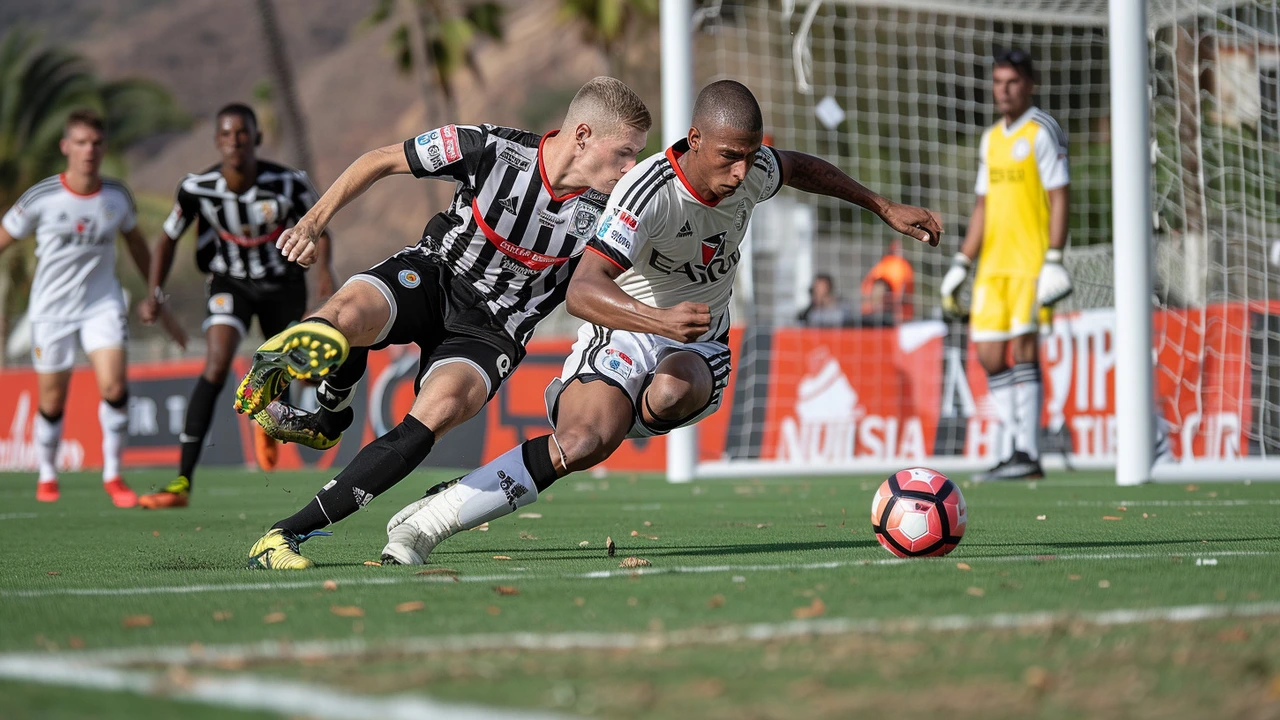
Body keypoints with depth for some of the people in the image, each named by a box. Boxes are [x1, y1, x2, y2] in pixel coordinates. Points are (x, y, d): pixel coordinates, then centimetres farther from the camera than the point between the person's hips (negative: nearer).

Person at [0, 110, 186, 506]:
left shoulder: (117, 196, -3)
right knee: (51, 403, 4)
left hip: (103, 304, 1)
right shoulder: (41, 198, -12)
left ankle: (113, 475, -3)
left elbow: (136, 243, 14)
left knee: (114, 387, -18)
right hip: (52, 309, -1)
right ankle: (47, 476, 30)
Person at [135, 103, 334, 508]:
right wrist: (156, 293, -12)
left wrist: (323, 268, -22)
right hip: (230, 283, -1)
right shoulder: (198, 188, -19)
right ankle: (182, 482, -26)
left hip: (282, 284, 1)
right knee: (216, 365, -23)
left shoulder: (288, 184, -21)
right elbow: (169, 238, -3)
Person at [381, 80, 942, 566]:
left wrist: (885, 208, 20)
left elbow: (802, 168, 18)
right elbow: (581, 291, -40)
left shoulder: (753, 170, -9)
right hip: (623, 331, -5)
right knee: (584, 443, -32)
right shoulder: (647, 193, -29)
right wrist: (662, 320, -55)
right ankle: (428, 520, -23)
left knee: (674, 394, -36)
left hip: (700, 346, 5)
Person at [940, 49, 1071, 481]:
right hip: (994, 263, 7)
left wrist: (1054, 262, -17)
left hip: (1031, 261, -7)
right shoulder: (991, 139, 18)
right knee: (989, 355, 3)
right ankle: (1019, 446, 8)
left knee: (1022, 348, -12)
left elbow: (1059, 199, -10)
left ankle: (1028, 456, -12)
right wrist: (961, 265, 17)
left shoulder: (1042, 132, -4)